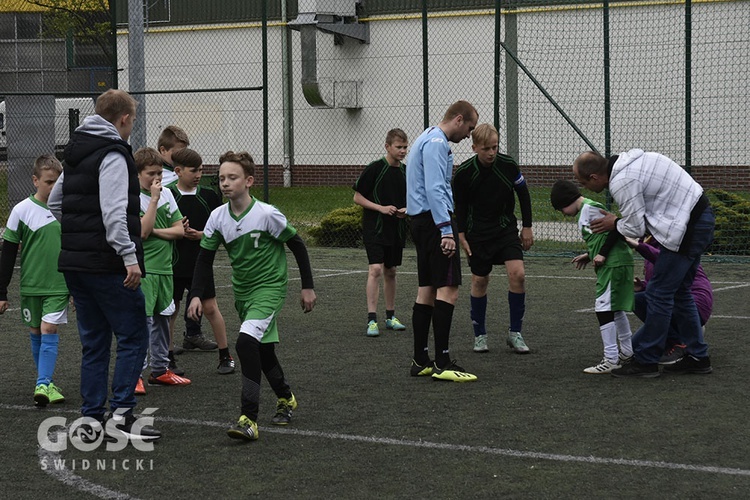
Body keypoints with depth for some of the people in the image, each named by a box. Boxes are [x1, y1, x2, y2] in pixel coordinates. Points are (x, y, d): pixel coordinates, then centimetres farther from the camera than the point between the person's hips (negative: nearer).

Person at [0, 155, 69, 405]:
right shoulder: (22, 210, -5)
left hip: (59, 284, 0)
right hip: (30, 285, 0)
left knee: (49, 329, -11)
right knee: (36, 333, 8)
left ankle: (43, 385, -13)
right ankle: (46, 382, 20)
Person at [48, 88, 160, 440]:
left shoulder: (76, 153, 17)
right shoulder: (113, 154, -12)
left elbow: (54, 203, 25)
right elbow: (113, 212, -23)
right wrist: (130, 256, -24)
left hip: (74, 263, 9)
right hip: (107, 265, -9)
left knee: (93, 342, 13)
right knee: (133, 336, -2)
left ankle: (92, 418, 13)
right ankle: (121, 413, -8)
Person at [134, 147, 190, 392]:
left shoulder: (166, 194, 9)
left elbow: (179, 230, 5)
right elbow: (142, 231, -20)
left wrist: (155, 231, -9)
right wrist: (154, 199, -17)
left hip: (164, 268, 6)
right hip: (143, 269, -6)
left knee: (162, 320, 14)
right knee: (142, 321, -11)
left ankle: (160, 369, 24)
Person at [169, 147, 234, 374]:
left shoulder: (209, 196, 2)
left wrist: (200, 234, -10)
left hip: (201, 262, 1)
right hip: (173, 263, -1)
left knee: (210, 308, -1)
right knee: (171, 309, 7)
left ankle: (225, 356, 10)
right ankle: (166, 357, 19)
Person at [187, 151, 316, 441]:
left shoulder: (267, 215, -19)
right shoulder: (218, 217, -5)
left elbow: (297, 246, -8)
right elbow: (205, 258, 3)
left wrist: (307, 287, -3)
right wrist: (196, 295, -8)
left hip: (269, 287, -6)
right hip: (242, 291, 6)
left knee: (246, 342, -25)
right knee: (262, 349, 17)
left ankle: (249, 419, -25)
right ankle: (285, 399, 43)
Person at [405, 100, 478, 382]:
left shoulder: (428, 139, 21)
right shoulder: (437, 142, -12)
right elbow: (435, 189, -21)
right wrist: (446, 231, -24)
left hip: (421, 221, 11)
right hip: (434, 219, -11)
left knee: (427, 290, 11)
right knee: (448, 289, -11)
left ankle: (420, 361, 13)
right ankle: (442, 363, -14)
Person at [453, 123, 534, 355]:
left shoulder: (508, 165, -12)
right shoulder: (464, 173, -14)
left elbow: (523, 194, 2)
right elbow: (459, 206, 0)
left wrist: (527, 227, 4)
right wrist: (461, 236, -4)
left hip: (506, 228, 0)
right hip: (478, 233, 0)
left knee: (517, 274, -14)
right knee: (479, 281, 5)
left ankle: (515, 333, -2)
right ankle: (480, 335, 20)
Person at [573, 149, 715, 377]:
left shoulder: (622, 183, -20)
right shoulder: (627, 160, 10)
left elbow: (635, 229, -13)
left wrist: (615, 224, 5)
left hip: (688, 228, -10)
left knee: (659, 293, -5)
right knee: (679, 291, 18)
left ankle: (645, 361, 1)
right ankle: (697, 356, 23)